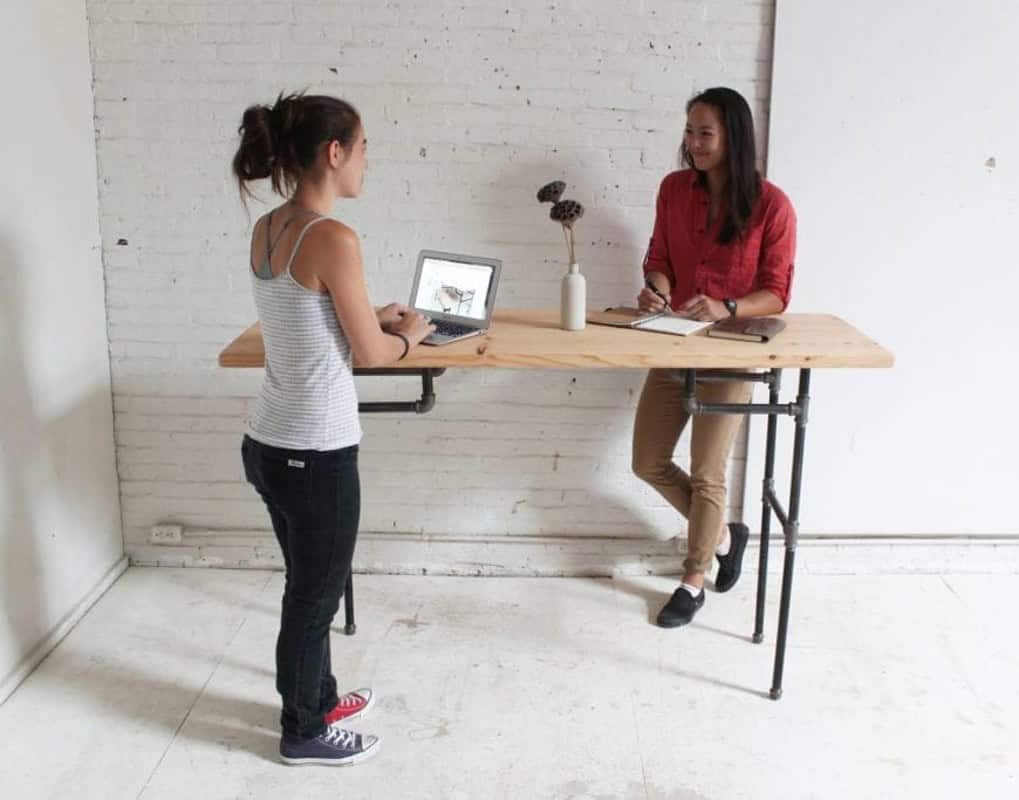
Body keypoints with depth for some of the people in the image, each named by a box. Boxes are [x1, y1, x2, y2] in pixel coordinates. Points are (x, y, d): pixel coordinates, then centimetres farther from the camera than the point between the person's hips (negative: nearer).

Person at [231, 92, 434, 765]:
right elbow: (369, 352, -13)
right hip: (316, 455, -8)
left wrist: (374, 316, 16)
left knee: (309, 585, 25)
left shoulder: (266, 231, 4)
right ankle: (305, 733, 31)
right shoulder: (333, 238, -21)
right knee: (315, 594, 11)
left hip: (268, 445, 8)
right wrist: (408, 334, 7)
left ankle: (318, 699, 44)